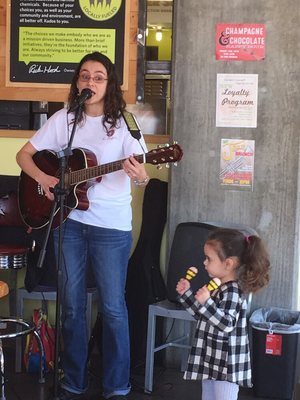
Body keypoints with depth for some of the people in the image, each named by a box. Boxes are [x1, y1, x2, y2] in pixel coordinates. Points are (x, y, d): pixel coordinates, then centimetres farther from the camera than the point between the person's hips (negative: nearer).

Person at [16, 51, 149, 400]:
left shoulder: (124, 122, -4)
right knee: (71, 305, 10)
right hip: (69, 220, 3)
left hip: (111, 226, -3)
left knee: (112, 307, 1)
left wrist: (141, 176, -33)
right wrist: (42, 177, -10)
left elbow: (141, 173, -9)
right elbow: (24, 154, 9)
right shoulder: (64, 119, 3)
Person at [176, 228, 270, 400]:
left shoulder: (232, 291, -22)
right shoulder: (219, 287, 9)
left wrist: (206, 302, -41)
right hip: (212, 360, 11)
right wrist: (187, 293, 12)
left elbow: (227, 325, -32)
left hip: (227, 365, -11)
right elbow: (203, 315, 19)